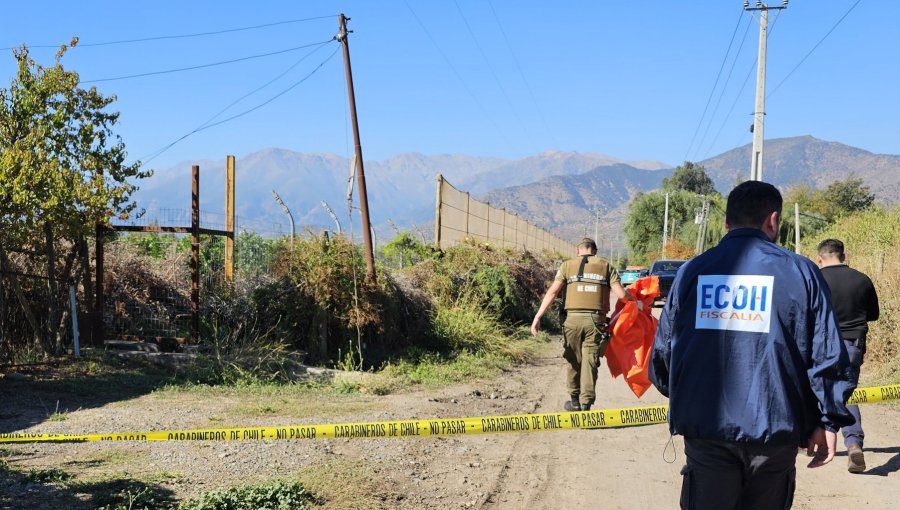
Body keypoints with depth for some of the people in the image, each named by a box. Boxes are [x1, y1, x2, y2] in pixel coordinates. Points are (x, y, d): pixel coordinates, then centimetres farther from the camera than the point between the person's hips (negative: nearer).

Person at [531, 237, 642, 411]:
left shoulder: (568, 265, 9)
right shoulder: (606, 266, 9)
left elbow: (552, 292, -1)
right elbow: (621, 294, 0)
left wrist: (538, 316, -4)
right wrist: (637, 302, 20)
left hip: (573, 319, 0)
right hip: (595, 320, 0)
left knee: (574, 361, 14)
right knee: (590, 362, 2)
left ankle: (575, 401, 24)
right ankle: (586, 404, -3)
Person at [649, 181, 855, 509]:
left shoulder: (692, 271, 4)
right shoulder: (801, 272, -1)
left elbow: (663, 347, 9)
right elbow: (827, 355, -4)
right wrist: (828, 421, 6)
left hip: (705, 425, 1)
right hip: (774, 426, 0)